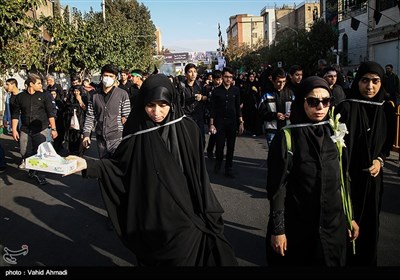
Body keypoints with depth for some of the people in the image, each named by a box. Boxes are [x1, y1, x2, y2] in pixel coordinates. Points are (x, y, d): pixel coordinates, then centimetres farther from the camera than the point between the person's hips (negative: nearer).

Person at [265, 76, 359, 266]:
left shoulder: (334, 134, 1)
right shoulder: (286, 138, -14)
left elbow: (343, 179, 9)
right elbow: (277, 187, -13)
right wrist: (277, 229, -13)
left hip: (334, 223, 5)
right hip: (297, 227, -4)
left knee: (331, 261, 18)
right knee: (295, 262, 12)